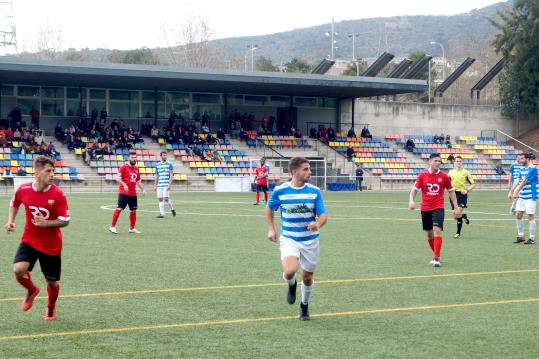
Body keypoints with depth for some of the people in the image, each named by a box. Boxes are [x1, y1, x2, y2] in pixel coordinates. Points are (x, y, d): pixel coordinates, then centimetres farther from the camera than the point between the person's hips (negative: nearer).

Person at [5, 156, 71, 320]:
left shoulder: (58, 194, -17)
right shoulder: (23, 189, -10)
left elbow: (65, 221, -14)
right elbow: (14, 204, 13)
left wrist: (46, 223, -29)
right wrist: (10, 221, 0)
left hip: (52, 245, -1)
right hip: (29, 240, 1)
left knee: (52, 282, 9)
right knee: (18, 269, -24)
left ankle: (51, 308, 42)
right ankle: (31, 290, 11)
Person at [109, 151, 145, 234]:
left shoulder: (136, 168, 15)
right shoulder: (124, 167, -6)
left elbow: (138, 181, 26)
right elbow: (117, 178, -12)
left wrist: (142, 190, 20)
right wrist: (124, 184, -25)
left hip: (133, 194, 7)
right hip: (123, 193, -7)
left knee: (133, 211, 9)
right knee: (119, 208, -11)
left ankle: (132, 228, 20)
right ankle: (112, 227, -6)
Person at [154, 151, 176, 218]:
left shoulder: (169, 164, 1)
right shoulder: (157, 165, 12)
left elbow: (171, 175, -4)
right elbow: (156, 175, 16)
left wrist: (169, 184, -13)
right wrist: (155, 185, 12)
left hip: (166, 185, -4)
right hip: (159, 185, 4)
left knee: (166, 198, -12)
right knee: (160, 199, 1)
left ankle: (172, 208, 13)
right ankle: (162, 213, 6)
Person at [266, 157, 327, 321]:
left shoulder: (315, 191, -5)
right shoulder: (280, 191, -8)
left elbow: (323, 215, -6)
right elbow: (269, 208, 12)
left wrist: (318, 224, -29)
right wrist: (271, 229, 5)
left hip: (310, 241, 2)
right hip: (289, 239, -2)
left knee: (307, 278, 10)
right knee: (290, 271, -26)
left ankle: (304, 306, 38)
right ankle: (291, 284, 12)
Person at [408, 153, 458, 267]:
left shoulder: (444, 176, -1)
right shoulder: (422, 175, -1)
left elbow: (451, 191, 10)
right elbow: (414, 189, 0)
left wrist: (455, 207, 8)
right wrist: (411, 200, -20)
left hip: (438, 207, -2)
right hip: (425, 208, 2)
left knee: (437, 230, -19)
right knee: (429, 233, 11)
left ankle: (436, 258, -20)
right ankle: (437, 255, 30)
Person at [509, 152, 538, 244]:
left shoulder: (532, 169, -14)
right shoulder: (522, 169, 11)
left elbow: (524, 182, -18)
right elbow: (518, 181, 12)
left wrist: (516, 192, -21)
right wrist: (511, 191, 4)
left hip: (530, 196, -8)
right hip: (522, 196, 8)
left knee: (530, 216, -4)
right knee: (518, 215, 6)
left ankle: (532, 238, 3)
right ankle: (520, 236, 17)